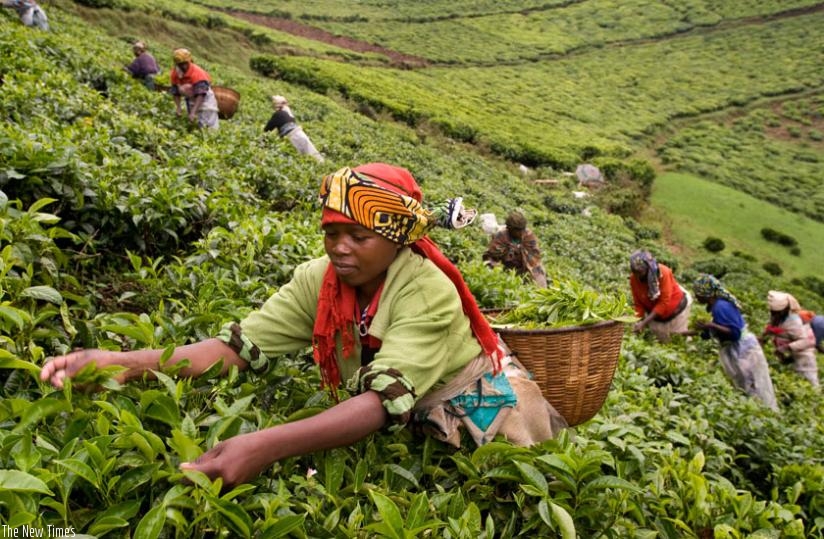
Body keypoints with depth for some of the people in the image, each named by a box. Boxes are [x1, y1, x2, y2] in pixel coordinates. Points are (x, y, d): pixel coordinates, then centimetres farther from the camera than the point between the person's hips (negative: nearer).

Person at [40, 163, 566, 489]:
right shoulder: (318, 280, -15)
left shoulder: (429, 293, -30)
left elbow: (384, 401, -41)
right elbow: (240, 345, -22)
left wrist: (265, 446, -54)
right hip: (411, 427, 4)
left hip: (481, 411, -4)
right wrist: (124, 362, -37)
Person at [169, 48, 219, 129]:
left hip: (204, 96, -5)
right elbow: (176, 92, -5)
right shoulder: (175, 73, -14)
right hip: (190, 98, 5)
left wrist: (193, 112, -46)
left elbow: (200, 94, -39)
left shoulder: (197, 72, -32)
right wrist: (178, 109, -16)